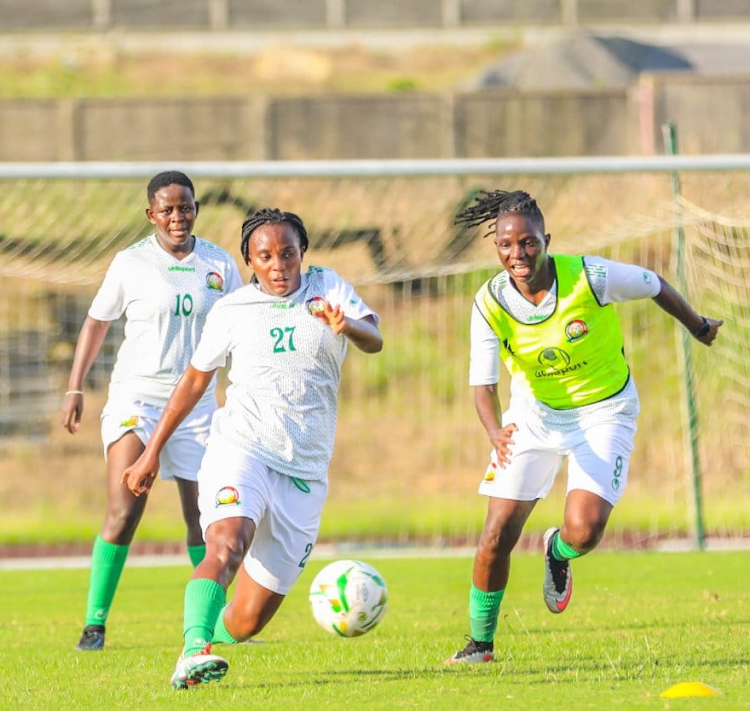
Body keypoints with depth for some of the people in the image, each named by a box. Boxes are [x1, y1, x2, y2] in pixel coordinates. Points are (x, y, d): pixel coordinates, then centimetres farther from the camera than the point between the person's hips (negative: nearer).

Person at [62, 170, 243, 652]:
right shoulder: (131, 264, -2)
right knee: (124, 512, -15)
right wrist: (76, 387, 3)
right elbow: (97, 322, 7)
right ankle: (95, 622, -9)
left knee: (202, 516, 1)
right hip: (136, 395, -3)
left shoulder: (219, 264, 4)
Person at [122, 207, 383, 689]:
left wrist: (347, 326, -34)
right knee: (228, 544, -34)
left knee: (247, 620, 0)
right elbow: (196, 379, 18)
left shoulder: (328, 289, 6)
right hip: (241, 449, -1)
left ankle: (211, 638, 30)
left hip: (304, 471, 1)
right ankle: (194, 653, -48)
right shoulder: (232, 311, 7)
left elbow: (374, 341, -10)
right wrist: (153, 450, 18)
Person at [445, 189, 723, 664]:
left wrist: (699, 328, 12)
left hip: (603, 410, -2)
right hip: (534, 413, 2)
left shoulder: (591, 277, -25)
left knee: (584, 531, -20)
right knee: (499, 533, -6)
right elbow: (483, 385, -19)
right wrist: (496, 434, -41)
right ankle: (480, 643, 14)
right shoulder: (491, 304, -18)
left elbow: (654, 285, -6)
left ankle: (558, 553, 20)